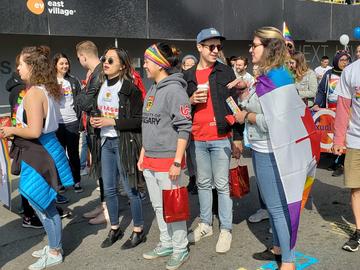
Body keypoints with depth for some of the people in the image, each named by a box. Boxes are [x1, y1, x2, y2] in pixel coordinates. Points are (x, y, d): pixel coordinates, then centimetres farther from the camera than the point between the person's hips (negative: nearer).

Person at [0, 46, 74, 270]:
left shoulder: (34, 93, -20)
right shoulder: (47, 90, 9)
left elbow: (34, 131, -24)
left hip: (39, 153, -9)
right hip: (45, 148, 9)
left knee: (43, 204, 3)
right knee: (45, 204, 18)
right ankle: (54, 246, 33)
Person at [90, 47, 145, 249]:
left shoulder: (130, 88, -12)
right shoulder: (102, 85, 9)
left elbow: (139, 120, -15)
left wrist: (112, 122, -18)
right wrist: (95, 120, 2)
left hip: (125, 142, -7)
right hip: (106, 142, 7)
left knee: (130, 189, 2)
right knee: (109, 189, 13)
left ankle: (138, 231, 19)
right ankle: (115, 229, 30)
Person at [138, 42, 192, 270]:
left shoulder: (174, 89, -13)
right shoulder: (152, 90, 13)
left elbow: (184, 128, -16)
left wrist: (177, 162, -19)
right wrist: (143, 154, 17)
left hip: (168, 160, -8)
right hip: (150, 161, 8)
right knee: (158, 206, 17)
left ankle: (180, 249, 20)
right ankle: (166, 244, 33)